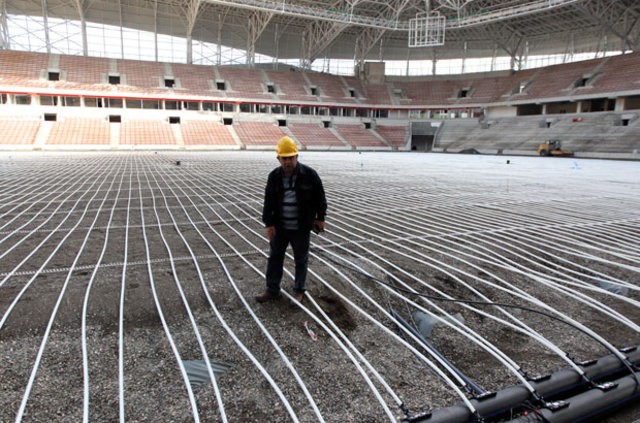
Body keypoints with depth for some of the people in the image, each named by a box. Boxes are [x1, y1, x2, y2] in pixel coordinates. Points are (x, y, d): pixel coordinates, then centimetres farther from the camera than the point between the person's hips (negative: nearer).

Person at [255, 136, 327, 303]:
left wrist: (320, 218, 1)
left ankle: (299, 289, 31)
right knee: (274, 257, 12)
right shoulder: (274, 176, -4)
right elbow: (268, 202, -1)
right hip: (279, 227, 3)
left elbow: (320, 197, -3)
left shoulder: (309, 174, -13)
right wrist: (268, 223, -6)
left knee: (301, 260, 12)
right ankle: (272, 290, 28)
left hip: (301, 228, -3)